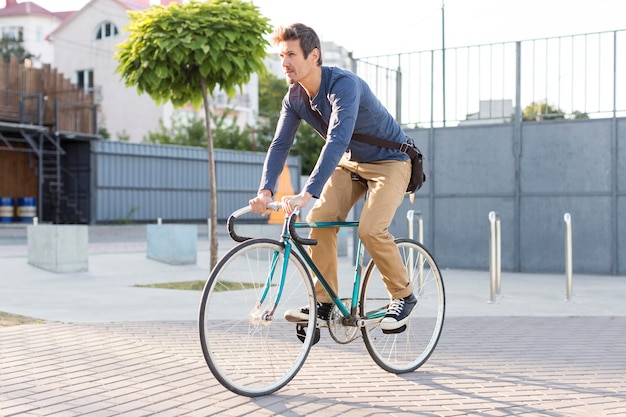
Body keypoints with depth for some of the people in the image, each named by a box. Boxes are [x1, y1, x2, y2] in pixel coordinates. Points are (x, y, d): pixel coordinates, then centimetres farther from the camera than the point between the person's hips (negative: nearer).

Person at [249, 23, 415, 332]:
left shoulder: (344, 84, -31)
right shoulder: (295, 97, -8)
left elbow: (337, 141, -42)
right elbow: (280, 144, -10)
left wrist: (306, 193, -51)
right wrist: (265, 191, -26)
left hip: (389, 160, -7)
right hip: (350, 162, 7)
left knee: (370, 229, -24)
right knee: (319, 218, -13)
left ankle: (403, 296, -1)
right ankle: (324, 303, -3)